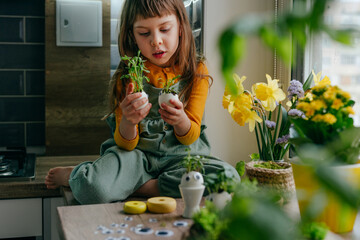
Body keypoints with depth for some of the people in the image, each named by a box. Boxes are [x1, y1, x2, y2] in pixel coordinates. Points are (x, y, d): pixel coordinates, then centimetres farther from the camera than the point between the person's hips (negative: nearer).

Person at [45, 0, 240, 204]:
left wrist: (181, 120, -26)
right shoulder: (127, 76, -2)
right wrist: (128, 121, -28)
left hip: (179, 156, 2)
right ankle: (74, 175, 5)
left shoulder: (196, 71, -1)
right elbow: (126, 144, -4)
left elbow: (190, 137, -1)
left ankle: (141, 186, -14)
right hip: (137, 154, -2)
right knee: (92, 188, -33)